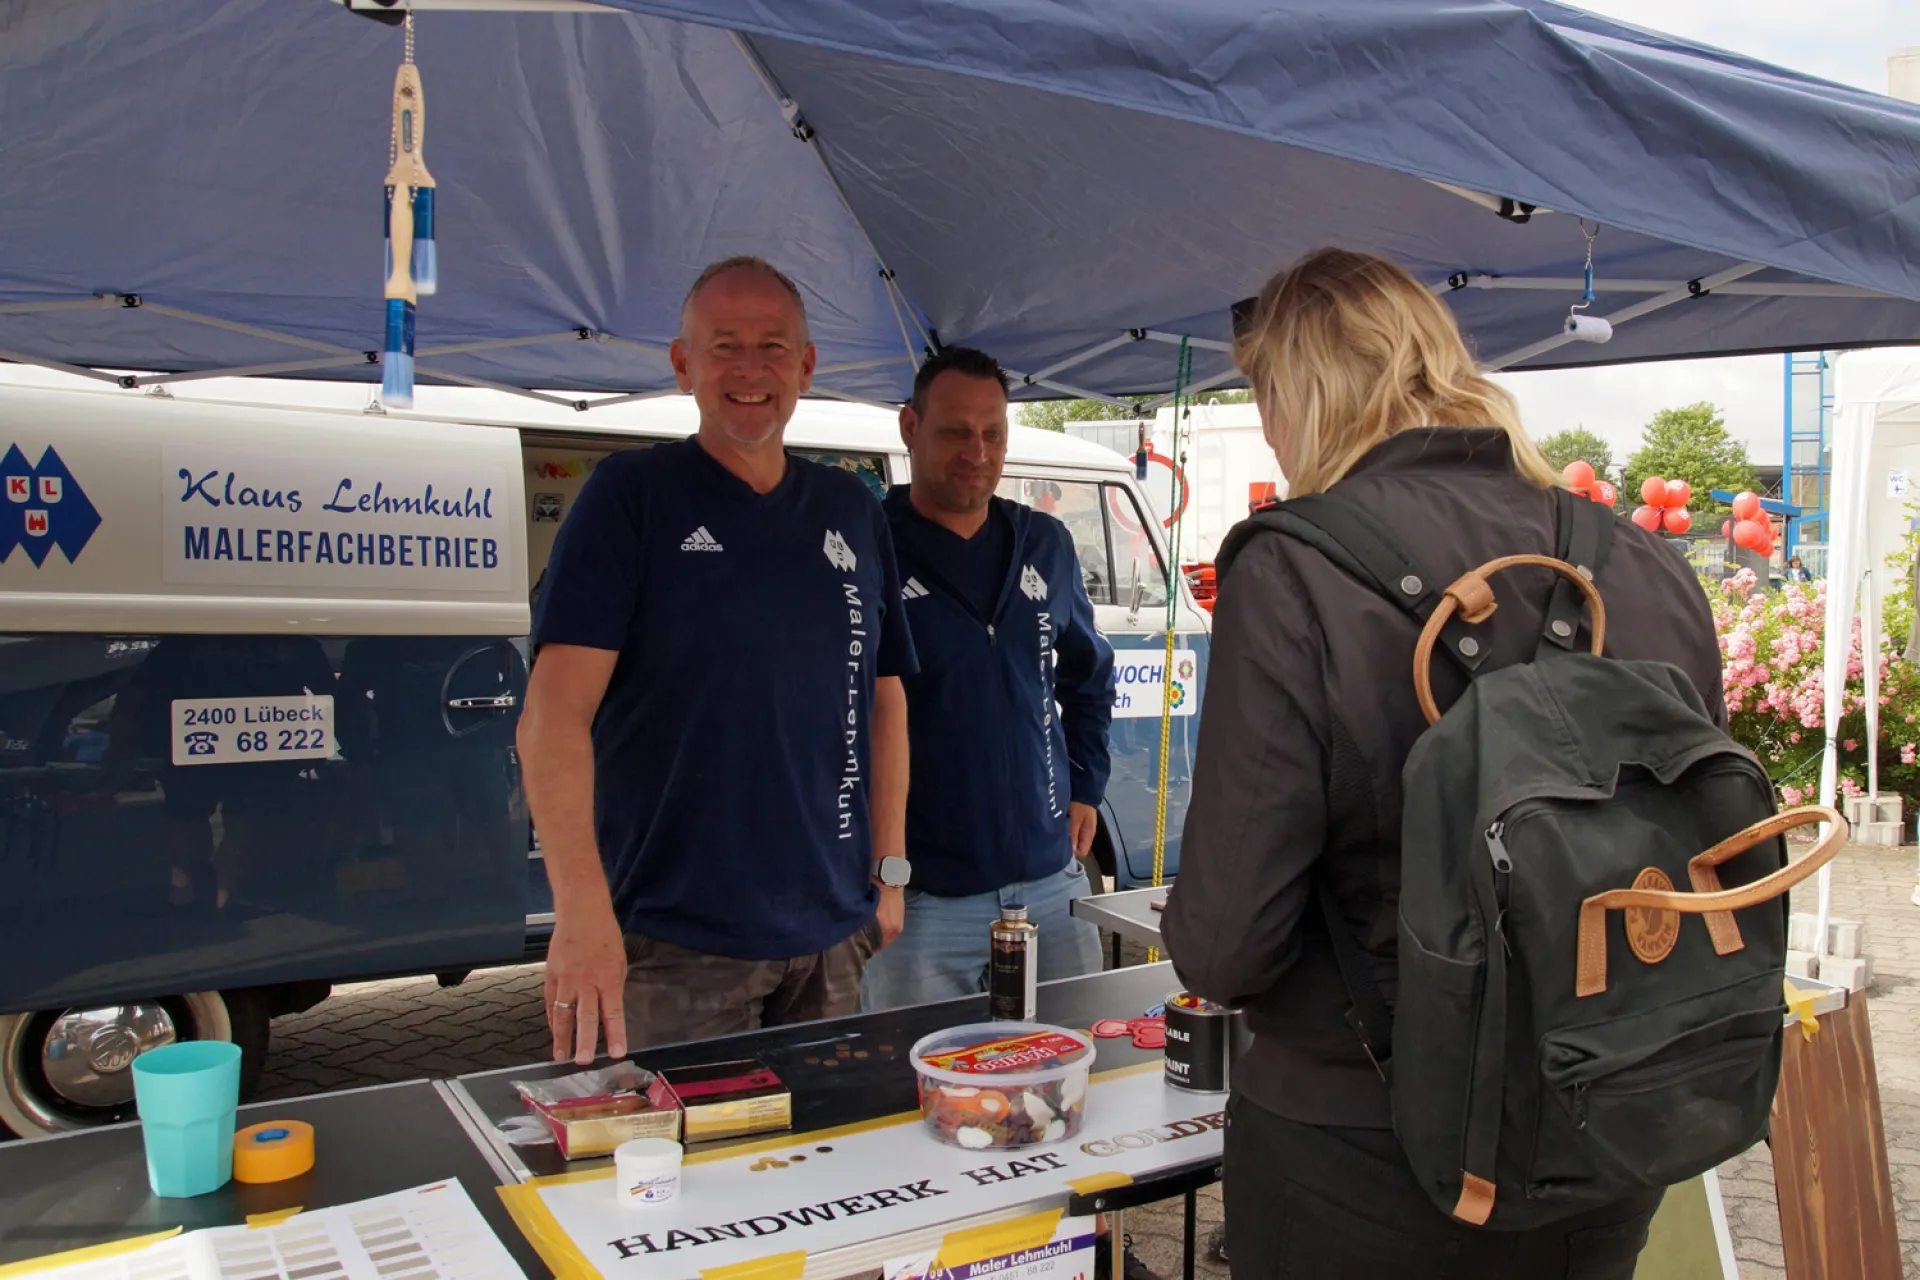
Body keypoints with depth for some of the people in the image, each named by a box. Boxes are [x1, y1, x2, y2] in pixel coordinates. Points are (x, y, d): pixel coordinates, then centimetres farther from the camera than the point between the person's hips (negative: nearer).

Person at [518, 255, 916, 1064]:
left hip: (831, 934, 5)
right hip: (676, 939, -4)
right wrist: (582, 910, -27)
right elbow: (555, 711, -16)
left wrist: (889, 871, 8)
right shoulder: (632, 496, -6)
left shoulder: (851, 511, 8)